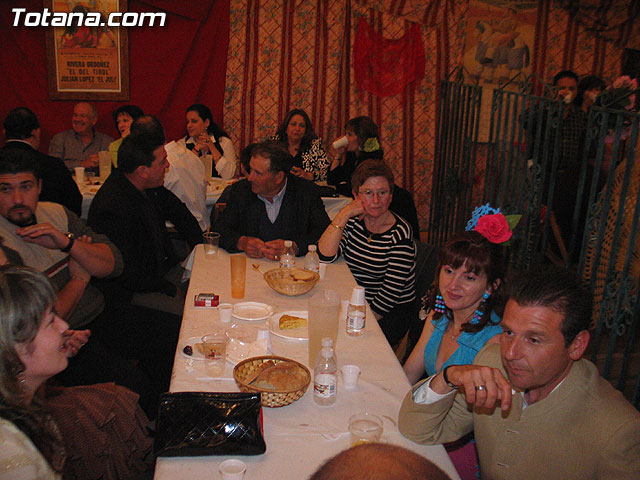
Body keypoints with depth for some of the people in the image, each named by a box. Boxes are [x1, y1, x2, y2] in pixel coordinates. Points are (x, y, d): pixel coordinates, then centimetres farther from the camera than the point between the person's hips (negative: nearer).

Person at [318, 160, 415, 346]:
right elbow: (325, 255, -12)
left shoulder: (400, 234, -15)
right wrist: (343, 214, -17)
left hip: (391, 314, -5)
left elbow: (390, 294, -16)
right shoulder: (354, 221, 2)